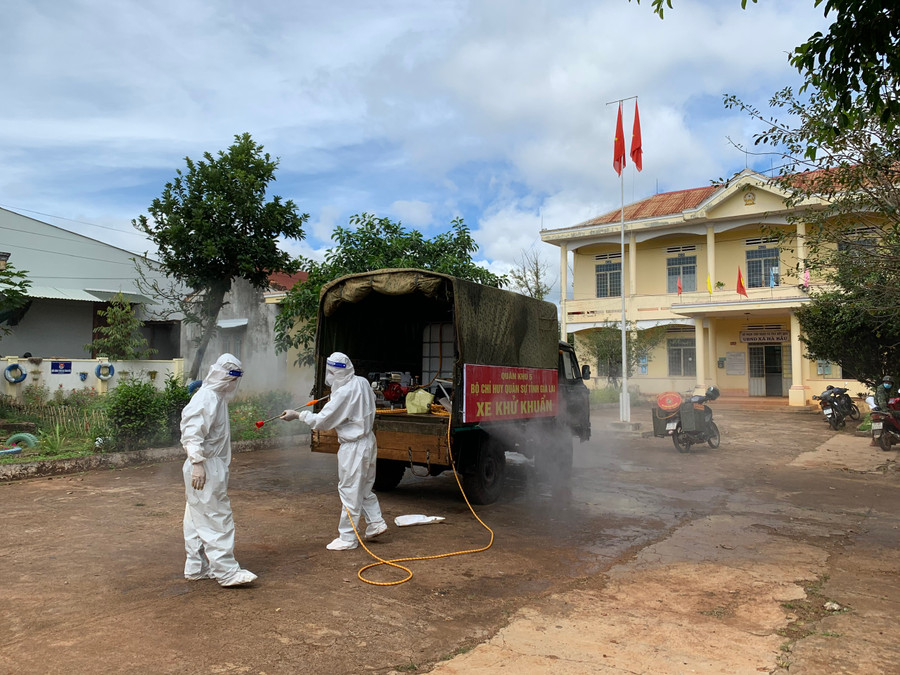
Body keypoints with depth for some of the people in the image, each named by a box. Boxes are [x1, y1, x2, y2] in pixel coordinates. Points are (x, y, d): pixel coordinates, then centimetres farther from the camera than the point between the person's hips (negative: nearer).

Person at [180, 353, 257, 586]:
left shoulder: (218, 397, 14)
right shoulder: (205, 398, -17)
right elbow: (192, 432, -24)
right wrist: (197, 464, -29)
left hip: (214, 467, 10)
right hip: (204, 470, -10)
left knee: (198, 519, 16)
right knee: (217, 519, -6)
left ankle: (196, 567, 25)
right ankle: (226, 571, -2)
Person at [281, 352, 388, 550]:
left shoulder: (344, 393, -24)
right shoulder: (362, 382, 1)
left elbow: (322, 420, -20)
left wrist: (298, 415, -9)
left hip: (354, 447, -9)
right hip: (368, 441, 9)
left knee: (350, 492, 1)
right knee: (365, 488, 21)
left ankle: (347, 538, 10)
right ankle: (376, 523, 27)